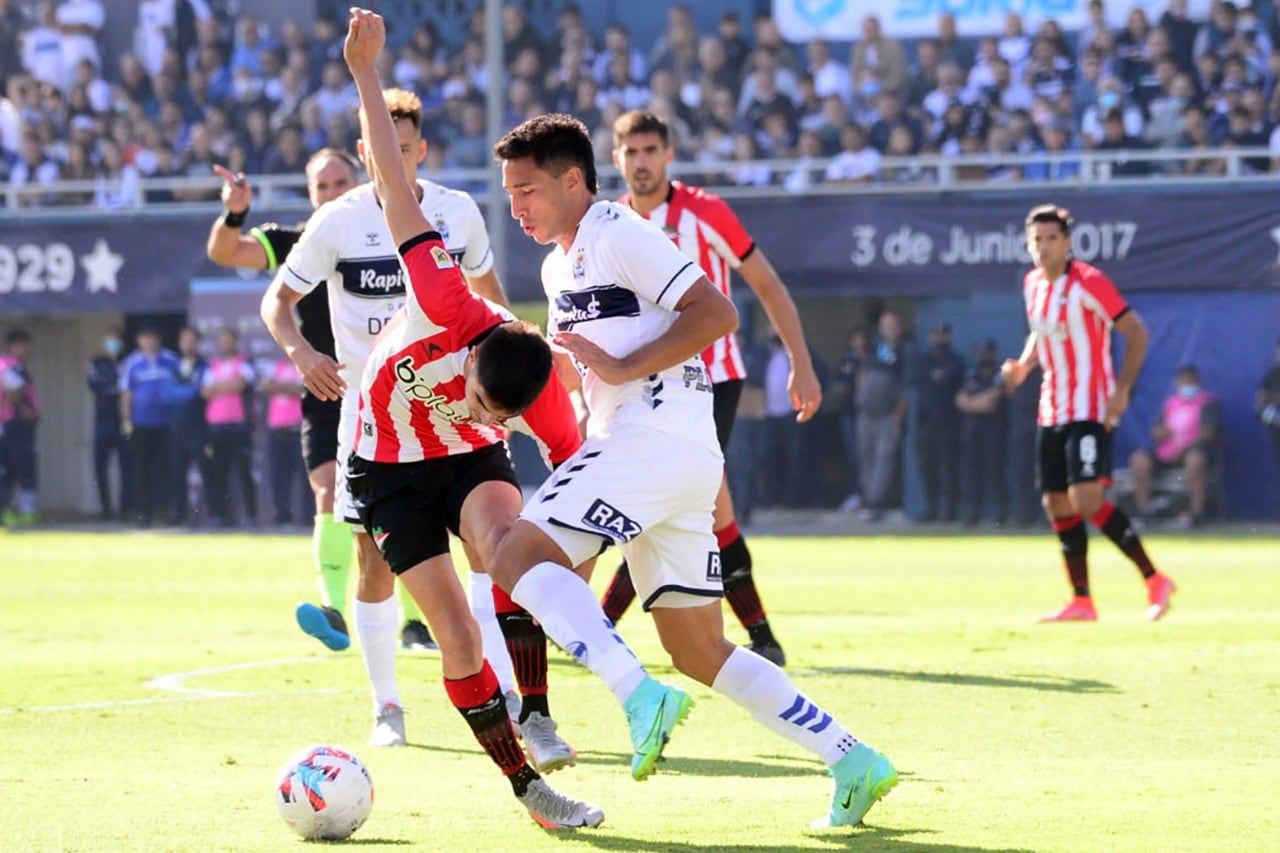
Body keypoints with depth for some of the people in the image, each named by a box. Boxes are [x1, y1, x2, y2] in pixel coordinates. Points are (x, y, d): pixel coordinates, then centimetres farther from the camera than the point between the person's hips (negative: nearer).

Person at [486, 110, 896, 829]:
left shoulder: (619, 234, -6)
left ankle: (640, 695, -31)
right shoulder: (560, 266, 23)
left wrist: (621, 368, -17)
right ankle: (853, 762, 7)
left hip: (656, 439, -10)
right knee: (700, 650, 10)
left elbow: (717, 313, -15)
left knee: (518, 559, -19)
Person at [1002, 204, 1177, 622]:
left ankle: (1154, 580, -11)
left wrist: (1121, 391, -19)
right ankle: (1081, 601, 14)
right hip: (1051, 412, 8)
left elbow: (1136, 332, -12)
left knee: (1087, 499, -20)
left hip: (1090, 410, -8)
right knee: (1057, 505, 5)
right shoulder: (1033, 285, 9)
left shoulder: (1088, 282, -13)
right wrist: (1024, 364, 6)